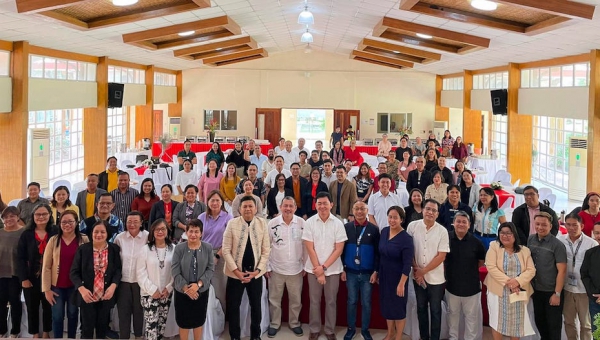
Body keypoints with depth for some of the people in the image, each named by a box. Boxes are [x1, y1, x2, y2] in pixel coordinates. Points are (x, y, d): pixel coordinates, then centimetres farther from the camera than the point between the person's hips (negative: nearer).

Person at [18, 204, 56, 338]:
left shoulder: (55, 233, -3)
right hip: (31, 278, 0)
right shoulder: (26, 234, -1)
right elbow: (21, 258, -4)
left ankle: (46, 333, 28)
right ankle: (35, 334, 24)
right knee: (32, 307, 9)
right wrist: (24, 278, -10)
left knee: (48, 306, 12)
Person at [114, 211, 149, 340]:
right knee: (123, 311, 8)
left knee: (138, 310, 14)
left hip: (140, 281, -1)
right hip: (123, 281, 1)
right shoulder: (119, 238, -4)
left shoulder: (148, 237, -9)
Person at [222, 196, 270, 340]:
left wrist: (258, 270, -8)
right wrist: (236, 271, -12)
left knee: (256, 306, 12)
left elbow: (266, 250, 0)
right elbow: (226, 250, -6)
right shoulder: (232, 223, -7)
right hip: (235, 273, -1)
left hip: (255, 272, 1)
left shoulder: (262, 223, -3)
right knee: (233, 306, 7)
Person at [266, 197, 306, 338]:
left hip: (296, 269, 1)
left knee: (296, 299, 14)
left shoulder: (302, 223, -6)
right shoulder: (272, 223, -7)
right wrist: (266, 266, -1)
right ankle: (274, 324, 29)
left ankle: (294, 323, 33)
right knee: (274, 299, 12)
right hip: (276, 269, 0)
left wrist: (305, 265, 2)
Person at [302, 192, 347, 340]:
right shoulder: (309, 223, -5)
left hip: (332, 269, 0)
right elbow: (309, 248, -6)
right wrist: (318, 269, -10)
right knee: (314, 301, 9)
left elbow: (339, 249, -6)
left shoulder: (338, 224, -5)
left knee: (331, 301, 9)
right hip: (314, 269, 0)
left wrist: (324, 267, -12)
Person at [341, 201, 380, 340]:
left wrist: (375, 271, -6)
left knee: (366, 303, 8)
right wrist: (342, 269, -2)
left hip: (367, 273, 0)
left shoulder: (374, 229, -2)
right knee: (351, 302, 10)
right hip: (351, 272, 0)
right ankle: (351, 328, 23)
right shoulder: (346, 227, -1)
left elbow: (377, 252, -1)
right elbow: (342, 249, 2)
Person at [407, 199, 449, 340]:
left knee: (435, 310, 9)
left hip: (435, 278, -2)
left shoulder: (442, 231, -9)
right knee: (421, 307, 15)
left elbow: (441, 256, -10)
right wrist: (415, 268, -8)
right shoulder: (413, 226, -4)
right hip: (418, 276, 2)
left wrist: (424, 271, -12)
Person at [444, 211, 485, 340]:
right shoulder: (446, 238, -11)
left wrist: (470, 269, 5)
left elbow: (482, 261, 6)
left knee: (471, 316, 9)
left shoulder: (476, 242, -11)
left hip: (471, 285, -1)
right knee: (453, 313, 18)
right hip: (452, 284, 1)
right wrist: (450, 269, 5)